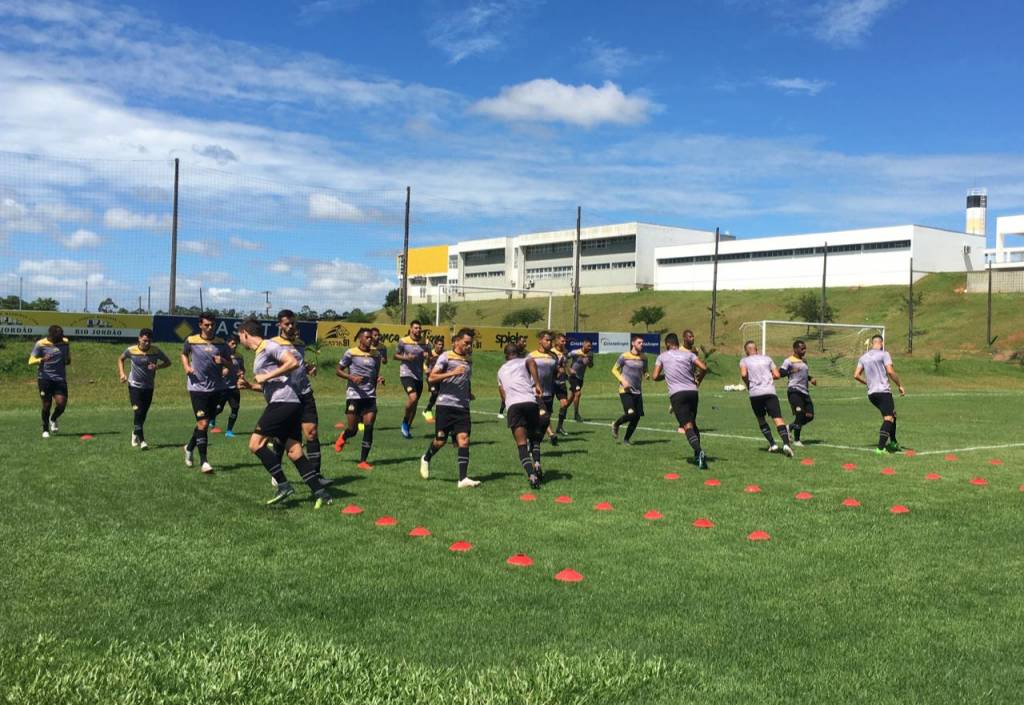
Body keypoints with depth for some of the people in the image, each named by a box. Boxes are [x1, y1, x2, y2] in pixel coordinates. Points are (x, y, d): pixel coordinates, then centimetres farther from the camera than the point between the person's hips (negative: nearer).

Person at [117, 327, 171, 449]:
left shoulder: (156, 351, -11)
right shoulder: (131, 350, -11)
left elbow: (168, 362, 1)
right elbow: (120, 359, 10)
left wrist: (157, 367, -19)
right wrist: (122, 373, -3)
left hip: (149, 387, 2)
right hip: (134, 385, -2)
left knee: (143, 414, 10)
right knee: (138, 412, -15)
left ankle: (135, 432, 38)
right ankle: (141, 441, -14)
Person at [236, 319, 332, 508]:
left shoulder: (268, 347, -4)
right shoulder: (259, 353, 26)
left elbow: (293, 362, -18)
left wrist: (267, 376, -14)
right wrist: (250, 385, 18)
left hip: (283, 402, -10)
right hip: (291, 405, 10)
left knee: (256, 443, -9)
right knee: (295, 452, 4)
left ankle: (283, 485, -9)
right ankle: (320, 494, 2)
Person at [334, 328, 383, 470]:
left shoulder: (375, 355, 10)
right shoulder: (351, 353, -3)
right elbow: (339, 370, 1)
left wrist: (378, 379, -2)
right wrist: (351, 377, -16)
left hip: (370, 396, 3)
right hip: (354, 395, -3)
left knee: (369, 427, -8)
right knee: (353, 429, 2)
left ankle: (363, 461, -1)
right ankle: (343, 437, 40)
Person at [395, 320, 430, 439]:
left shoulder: (423, 343, 8)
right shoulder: (403, 341, -2)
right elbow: (395, 355, 5)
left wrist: (427, 356, -5)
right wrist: (405, 357, -13)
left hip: (419, 376, 5)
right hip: (406, 374, -5)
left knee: (415, 404, 8)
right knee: (413, 397, -24)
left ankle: (407, 428, 23)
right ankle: (405, 422, -1)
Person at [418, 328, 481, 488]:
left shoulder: (468, 361, 17)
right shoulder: (446, 357, -1)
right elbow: (431, 378, -9)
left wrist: (469, 394, 14)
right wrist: (452, 373, -20)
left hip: (463, 406, 5)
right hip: (446, 404, -4)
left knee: (464, 438, -9)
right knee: (440, 440, 2)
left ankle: (463, 478, -13)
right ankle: (426, 459, 34)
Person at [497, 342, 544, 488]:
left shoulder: (501, 370, 32)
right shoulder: (525, 361, 21)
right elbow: (532, 362, -5)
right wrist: (537, 384, -9)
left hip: (512, 405, 1)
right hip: (530, 401, -1)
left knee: (522, 444, -3)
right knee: (535, 438, 18)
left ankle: (531, 475, -21)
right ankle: (537, 463, -6)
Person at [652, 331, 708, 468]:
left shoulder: (662, 356, 11)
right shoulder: (689, 354, 13)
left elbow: (655, 376, 6)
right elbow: (704, 368, 1)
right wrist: (698, 381, 18)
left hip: (676, 394, -3)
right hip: (692, 392, 3)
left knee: (688, 426, -13)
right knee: (693, 423, 21)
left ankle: (699, 452, -35)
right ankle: (698, 456, 20)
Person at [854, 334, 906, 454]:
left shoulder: (863, 357, 13)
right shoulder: (884, 354, -4)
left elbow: (856, 375, 10)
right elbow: (890, 371, -14)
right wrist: (900, 385, -4)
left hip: (871, 393, 7)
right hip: (883, 391, -7)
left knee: (892, 415, 23)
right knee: (888, 418, -9)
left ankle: (893, 443, 27)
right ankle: (880, 448, -21)